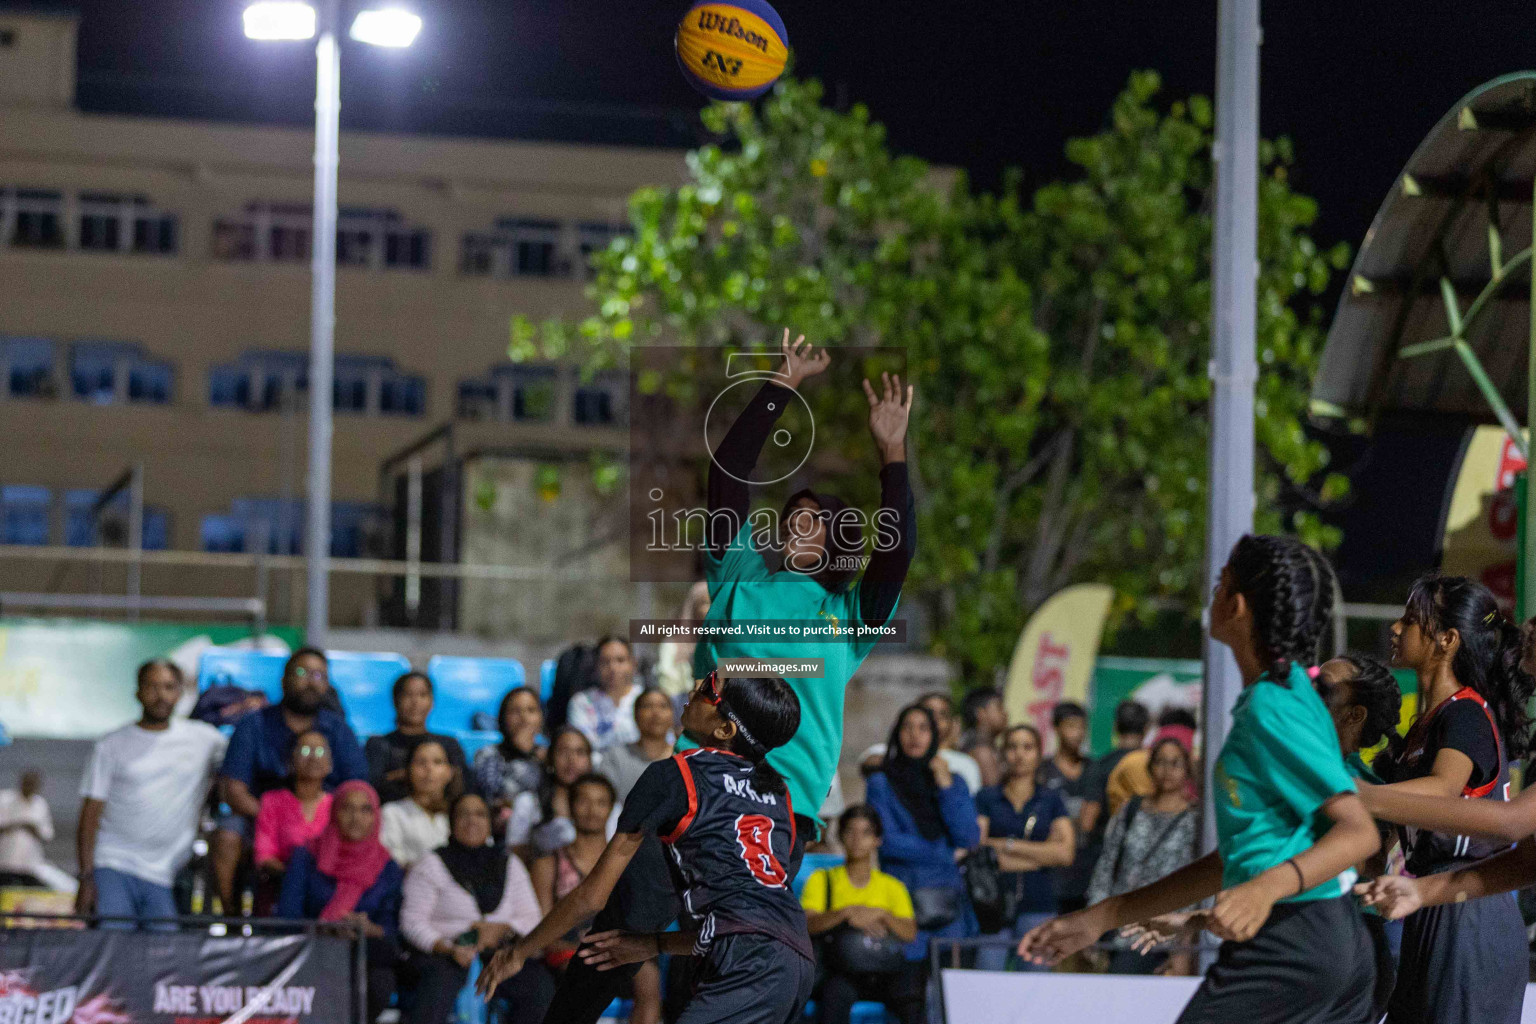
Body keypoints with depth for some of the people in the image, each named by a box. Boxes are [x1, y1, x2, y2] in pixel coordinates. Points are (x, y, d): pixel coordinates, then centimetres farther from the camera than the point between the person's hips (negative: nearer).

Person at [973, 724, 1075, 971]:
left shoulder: (1051, 800, 13)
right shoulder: (987, 798, 9)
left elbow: (1066, 853, 0)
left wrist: (1009, 845, -3)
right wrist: (1043, 853, -2)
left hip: (1039, 904, 1)